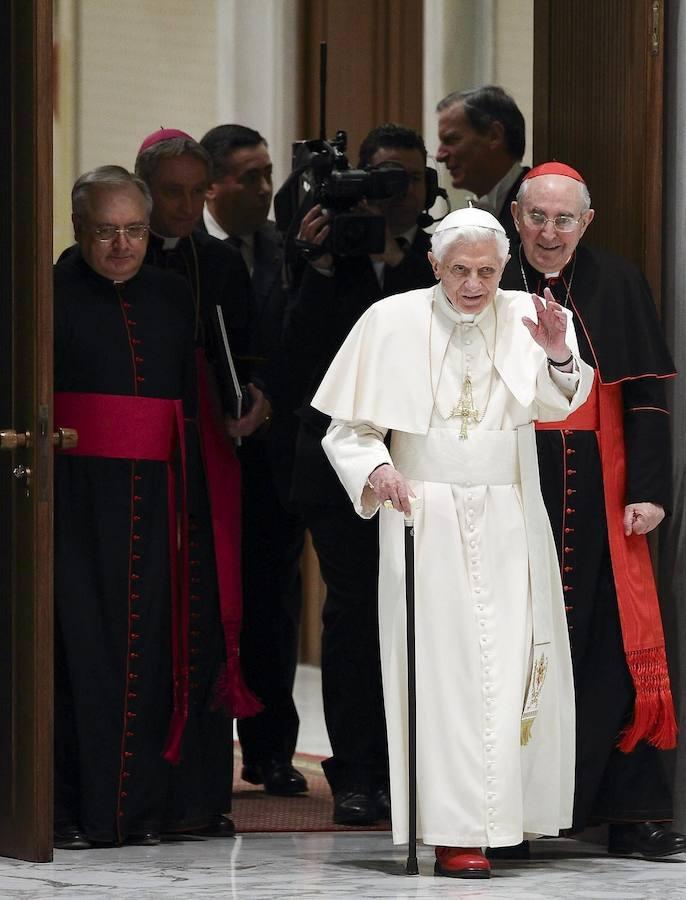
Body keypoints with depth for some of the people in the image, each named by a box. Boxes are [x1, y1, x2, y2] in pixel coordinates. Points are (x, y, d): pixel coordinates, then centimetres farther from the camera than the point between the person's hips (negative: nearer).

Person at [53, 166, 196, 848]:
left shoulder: (170, 296, 14)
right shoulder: (53, 292, -1)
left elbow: (190, 395, 17)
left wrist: (188, 492, 9)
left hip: (152, 493, 4)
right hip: (76, 490, -4)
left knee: (147, 644, 2)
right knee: (77, 644, -7)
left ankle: (137, 807, 5)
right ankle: (75, 810, -5)